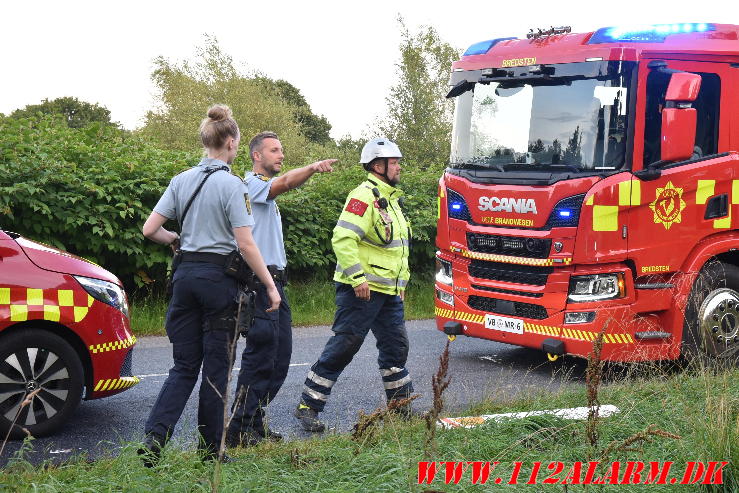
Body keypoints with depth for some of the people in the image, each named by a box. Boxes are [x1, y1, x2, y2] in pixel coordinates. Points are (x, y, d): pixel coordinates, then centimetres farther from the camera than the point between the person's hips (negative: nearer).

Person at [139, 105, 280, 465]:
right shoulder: (231, 185, -10)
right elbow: (245, 245, -14)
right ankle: (210, 452, 14)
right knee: (216, 368, 6)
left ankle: (153, 440, -3)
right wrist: (271, 286, -7)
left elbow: (150, 230, 4)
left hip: (185, 274, 5)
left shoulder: (181, 181, 6)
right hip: (219, 277, -5)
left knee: (184, 366, 11)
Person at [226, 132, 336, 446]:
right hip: (259, 281, -10)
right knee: (261, 358, -11)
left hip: (275, 281, 10)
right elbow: (286, 183, -30)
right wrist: (313, 168, -46)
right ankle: (239, 432, -6)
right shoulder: (252, 183, -9)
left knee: (280, 358, 12)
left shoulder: (267, 191, 23)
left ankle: (255, 424, 20)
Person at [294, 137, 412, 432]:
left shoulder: (391, 199, 19)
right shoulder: (364, 197, -14)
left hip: (389, 293, 10)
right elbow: (343, 238, -24)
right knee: (343, 347, -7)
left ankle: (400, 404, 27)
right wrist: (358, 278, -25)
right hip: (362, 290, -10)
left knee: (396, 345, 14)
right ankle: (308, 407, 1)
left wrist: (402, 282, 24)